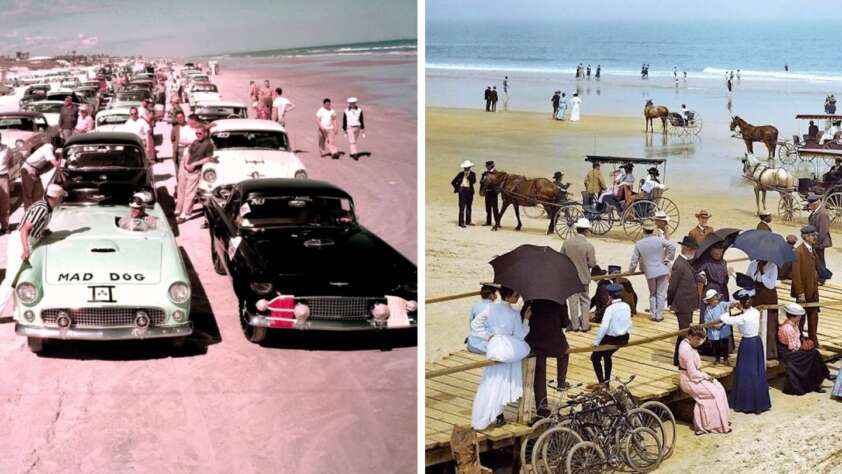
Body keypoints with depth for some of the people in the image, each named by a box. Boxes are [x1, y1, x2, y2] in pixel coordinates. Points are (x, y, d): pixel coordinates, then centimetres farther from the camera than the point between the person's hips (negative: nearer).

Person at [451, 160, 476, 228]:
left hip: (470, 191, 3)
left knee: (469, 207, 10)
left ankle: (468, 221, 20)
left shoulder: (472, 174, 5)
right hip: (462, 191, -3)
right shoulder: (461, 174, 2)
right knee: (462, 207, -8)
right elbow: (453, 182, 7)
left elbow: (474, 181, -13)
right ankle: (461, 222, -10)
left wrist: (469, 176, -16)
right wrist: (457, 189, 4)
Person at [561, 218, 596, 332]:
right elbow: (592, 264, -13)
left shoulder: (567, 242, -10)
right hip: (583, 277, -2)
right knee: (585, 301, 13)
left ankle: (575, 325, 16)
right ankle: (585, 325, 16)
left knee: (573, 301, 11)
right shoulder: (589, 245, -18)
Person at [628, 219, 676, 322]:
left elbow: (634, 260, 2)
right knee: (661, 294, 7)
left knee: (652, 294, 18)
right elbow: (672, 246, -17)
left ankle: (653, 314, 17)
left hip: (650, 272, 1)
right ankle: (659, 315, 9)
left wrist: (630, 271, 17)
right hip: (662, 271, -1)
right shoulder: (659, 240, -7)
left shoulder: (638, 244, -3)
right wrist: (668, 259, -4)